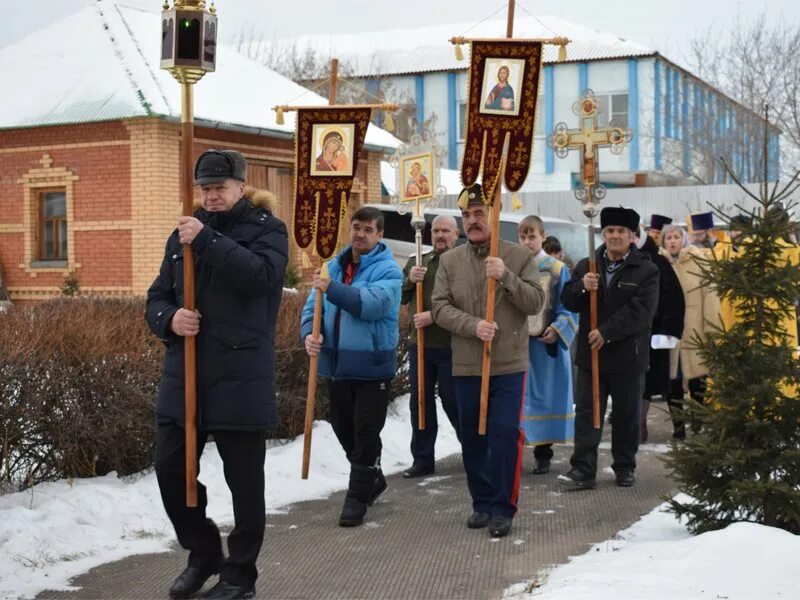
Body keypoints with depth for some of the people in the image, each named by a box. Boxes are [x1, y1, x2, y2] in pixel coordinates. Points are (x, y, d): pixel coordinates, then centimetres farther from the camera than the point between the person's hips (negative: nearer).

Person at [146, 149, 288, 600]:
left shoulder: (267, 229, 0)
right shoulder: (184, 234, 14)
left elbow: (261, 275, -21)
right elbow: (156, 298, 13)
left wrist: (207, 241, -22)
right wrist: (169, 319, -10)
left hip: (240, 380, -5)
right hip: (183, 375, 5)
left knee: (244, 480, 4)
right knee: (171, 469, 8)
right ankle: (204, 553, 29)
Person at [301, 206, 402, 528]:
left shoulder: (387, 270, -9)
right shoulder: (334, 265, 11)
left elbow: (372, 303, -27)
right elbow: (314, 303, 8)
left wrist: (332, 288, -37)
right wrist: (310, 332, -13)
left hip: (371, 365, -6)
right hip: (336, 363, 7)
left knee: (366, 433, -3)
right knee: (343, 428, 16)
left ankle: (358, 496, 7)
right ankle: (372, 478, 36)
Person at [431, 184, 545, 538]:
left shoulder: (519, 256, 0)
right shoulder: (449, 261, 5)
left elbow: (536, 302, -6)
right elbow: (440, 308, -2)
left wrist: (506, 277, -21)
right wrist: (473, 326, -18)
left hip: (509, 365, -2)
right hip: (466, 366, 3)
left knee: (505, 436, -6)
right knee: (472, 438, 10)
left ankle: (503, 509, 5)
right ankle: (482, 502, 25)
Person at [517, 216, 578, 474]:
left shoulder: (557, 270, 3)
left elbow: (568, 307, 1)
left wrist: (557, 329, -14)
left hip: (546, 344, -1)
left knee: (544, 396, 2)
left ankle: (543, 452, 11)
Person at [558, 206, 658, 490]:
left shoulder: (646, 270, -3)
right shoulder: (586, 266, 10)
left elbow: (641, 310, -14)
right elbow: (568, 301, 5)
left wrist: (607, 332, -20)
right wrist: (582, 286, -17)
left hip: (627, 355, -2)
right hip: (590, 353, 3)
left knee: (626, 415, 9)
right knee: (586, 412, -1)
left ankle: (625, 468, 22)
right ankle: (583, 470, 0)